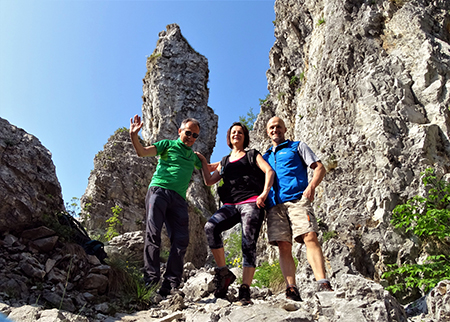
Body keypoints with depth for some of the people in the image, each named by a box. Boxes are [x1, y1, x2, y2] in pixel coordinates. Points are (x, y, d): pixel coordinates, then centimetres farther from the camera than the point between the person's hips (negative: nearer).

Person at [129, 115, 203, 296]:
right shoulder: (168, 145, 14)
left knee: (181, 240, -9)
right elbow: (142, 152, 1)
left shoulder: (194, 157, 29)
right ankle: (151, 277, -14)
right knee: (153, 232, -18)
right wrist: (134, 136, -14)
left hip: (178, 198, 4)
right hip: (159, 190, -4)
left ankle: (170, 285, -8)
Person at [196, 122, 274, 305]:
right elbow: (209, 181, 23)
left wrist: (264, 193, -12)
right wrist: (203, 162, 18)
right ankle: (223, 272, -17)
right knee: (210, 227, -25)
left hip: (251, 203, -3)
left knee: (248, 245, -17)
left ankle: (245, 291, -17)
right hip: (230, 205, 4)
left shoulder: (252, 155, 17)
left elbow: (269, 171, 2)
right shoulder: (225, 161, 28)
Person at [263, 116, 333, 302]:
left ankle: (323, 285, -23)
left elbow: (320, 168, 10)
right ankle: (292, 290, -8)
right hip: (274, 204, 4)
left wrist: (311, 186, -10)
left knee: (310, 238, -19)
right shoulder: (265, 157, 29)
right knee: (283, 247, -6)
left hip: (297, 199, -3)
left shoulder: (297, 147, 19)